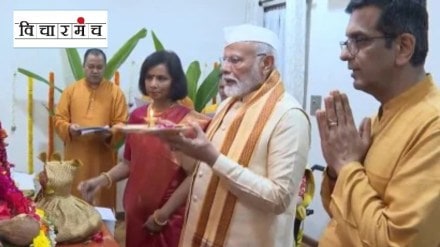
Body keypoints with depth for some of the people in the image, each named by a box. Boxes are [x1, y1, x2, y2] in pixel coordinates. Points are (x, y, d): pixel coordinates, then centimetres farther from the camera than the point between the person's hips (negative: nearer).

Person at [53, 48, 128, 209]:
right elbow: (58, 119, 7)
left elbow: (122, 124, -1)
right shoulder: (71, 90, 9)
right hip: (75, 157, 2)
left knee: (102, 202, 4)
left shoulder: (115, 92, 3)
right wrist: (69, 128, -15)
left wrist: (110, 134, -21)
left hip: (102, 158, -1)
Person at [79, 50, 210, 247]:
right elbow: (129, 163, 10)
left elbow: (192, 176, -14)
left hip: (171, 217, -5)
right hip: (136, 212, 5)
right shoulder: (137, 116, 3)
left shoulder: (187, 121, -13)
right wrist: (101, 180, -5)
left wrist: (163, 214, -13)